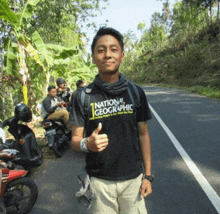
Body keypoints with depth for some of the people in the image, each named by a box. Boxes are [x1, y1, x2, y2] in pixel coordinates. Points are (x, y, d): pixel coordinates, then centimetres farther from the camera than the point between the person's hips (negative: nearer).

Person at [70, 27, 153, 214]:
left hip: (133, 179, 1)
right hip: (99, 181, -1)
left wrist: (148, 175, 0)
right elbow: (75, 139, -3)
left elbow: (143, 134, 3)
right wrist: (87, 144, -25)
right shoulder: (83, 96, -6)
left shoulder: (136, 92, -1)